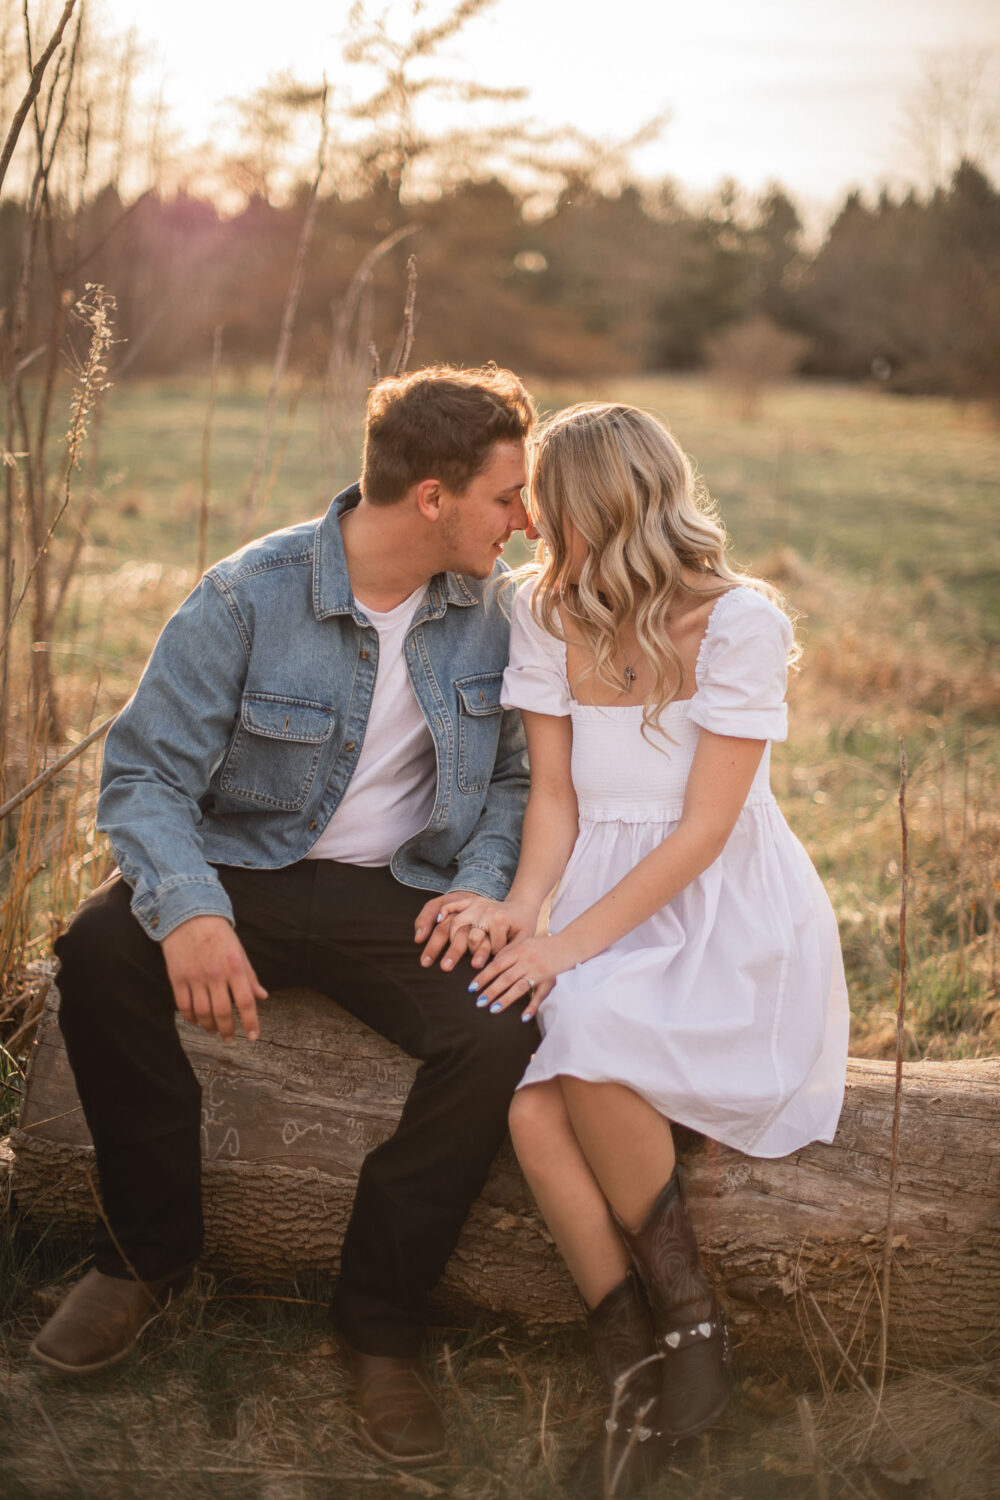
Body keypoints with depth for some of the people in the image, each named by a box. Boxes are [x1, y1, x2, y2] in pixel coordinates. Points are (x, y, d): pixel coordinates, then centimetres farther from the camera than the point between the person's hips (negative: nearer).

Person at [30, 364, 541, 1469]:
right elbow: (145, 774, -14)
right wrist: (189, 909, -33)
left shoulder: (490, 606, 0)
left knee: (503, 1039, -28)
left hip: (402, 896, 2)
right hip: (248, 872, -1)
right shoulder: (247, 599, -12)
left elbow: (512, 775, 8)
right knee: (99, 949, -30)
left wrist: (479, 884, -13)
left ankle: (379, 1322, -6)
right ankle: (151, 1251, -6)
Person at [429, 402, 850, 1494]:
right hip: (601, 896, 5)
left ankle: (689, 1325, -11)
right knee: (533, 1111, -24)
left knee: (585, 1039, -33)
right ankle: (643, 1384, -9)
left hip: (729, 914, -4)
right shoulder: (545, 613, 5)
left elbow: (703, 829, -15)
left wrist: (570, 942, -22)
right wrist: (523, 907, -14)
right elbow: (555, 794, 5)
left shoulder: (739, 622, -12)